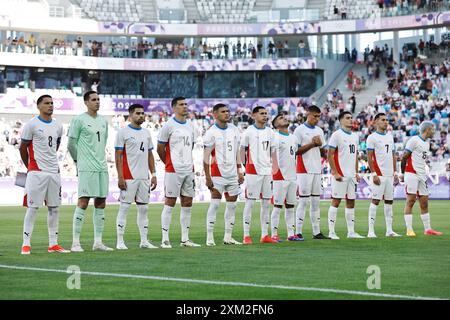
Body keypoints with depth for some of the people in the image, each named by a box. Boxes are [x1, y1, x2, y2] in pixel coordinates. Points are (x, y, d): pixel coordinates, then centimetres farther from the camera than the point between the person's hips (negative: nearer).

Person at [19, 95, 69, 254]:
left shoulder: (58, 126, 11)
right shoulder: (32, 124, -6)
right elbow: (23, 148, 1)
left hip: (54, 171, 6)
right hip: (36, 173, -6)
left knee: (54, 208, 7)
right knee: (32, 207, -6)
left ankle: (53, 244, 13)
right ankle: (26, 244, -1)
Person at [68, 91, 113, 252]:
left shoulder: (103, 121, 15)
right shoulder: (79, 120, -5)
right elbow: (71, 144, -2)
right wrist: (79, 160, 8)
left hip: (102, 167, 7)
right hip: (86, 169, -7)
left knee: (100, 203, 6)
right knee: (83, 202, -9)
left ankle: (98, 242, 11)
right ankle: (75, 243, -7)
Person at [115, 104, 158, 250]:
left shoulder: (146, 133, 15)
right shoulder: (123, 132, -4)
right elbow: (118, 156, -8)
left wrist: (153, 175, 10)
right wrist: (120, 177, -14)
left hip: (144, 177, 6)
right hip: (129, 177, -6)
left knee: (143, 208, 8)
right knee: (124, 208, -4)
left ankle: (144, 241, 13)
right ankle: (120, 241, 0)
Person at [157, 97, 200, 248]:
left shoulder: (190, 126, 13)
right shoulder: (169, 125, -7)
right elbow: (160, 149, -2)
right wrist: (170, 163, 8)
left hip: (189, 170, 7)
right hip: (173, 171, -7)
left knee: (187, 204, 8)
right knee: (169, 204, -5)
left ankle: (185, 239, 14)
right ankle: (165, 240, -1)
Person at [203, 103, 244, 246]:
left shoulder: (234, 129, 10)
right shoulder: (211, 132, -8)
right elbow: (206, 157, -9)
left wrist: (240, 171, 11)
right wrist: (207, 177, -13)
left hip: (233, 174, 6)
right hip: (218, 174, -6)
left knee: (232, 205, 8)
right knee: (215, 204, -8)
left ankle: (228, 237, 15)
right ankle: (209, 237, -4)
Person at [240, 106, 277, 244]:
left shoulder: (270, 132, 12)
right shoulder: (249, 132, -3)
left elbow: (272, 152, 16)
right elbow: (242, 150, 0)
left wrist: (274, 169, 8)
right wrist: (241, 168, -7)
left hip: (267, 171, 6)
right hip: (253, 170, -6)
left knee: (266, 203, 7)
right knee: (249, 203, -3)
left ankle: (265, 235, 12)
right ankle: (246, 236, 0)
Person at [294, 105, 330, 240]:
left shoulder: (319, 131, 15)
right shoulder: (299, 130, -5)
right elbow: (296, 151, -10)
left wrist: (320, 144, -3)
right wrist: (312, 144, -14)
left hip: (317, 170, 6)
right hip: (304, 170, -6)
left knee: (316, 202, 8)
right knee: (303, 201, -6)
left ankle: (316, 232, 11)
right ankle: (298, 232, -3)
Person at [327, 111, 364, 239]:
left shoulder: (355, 136, 16)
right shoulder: (337, 135, -7)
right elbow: (330, 155, -10)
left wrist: (356, 172, 15)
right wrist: (335, 173, -15)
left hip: (351, 175, 7)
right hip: (340, 175, -7)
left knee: (351, 202, 8)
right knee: (336, 201, -6)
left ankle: (351, 232, 13)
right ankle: (331, 232, -3)